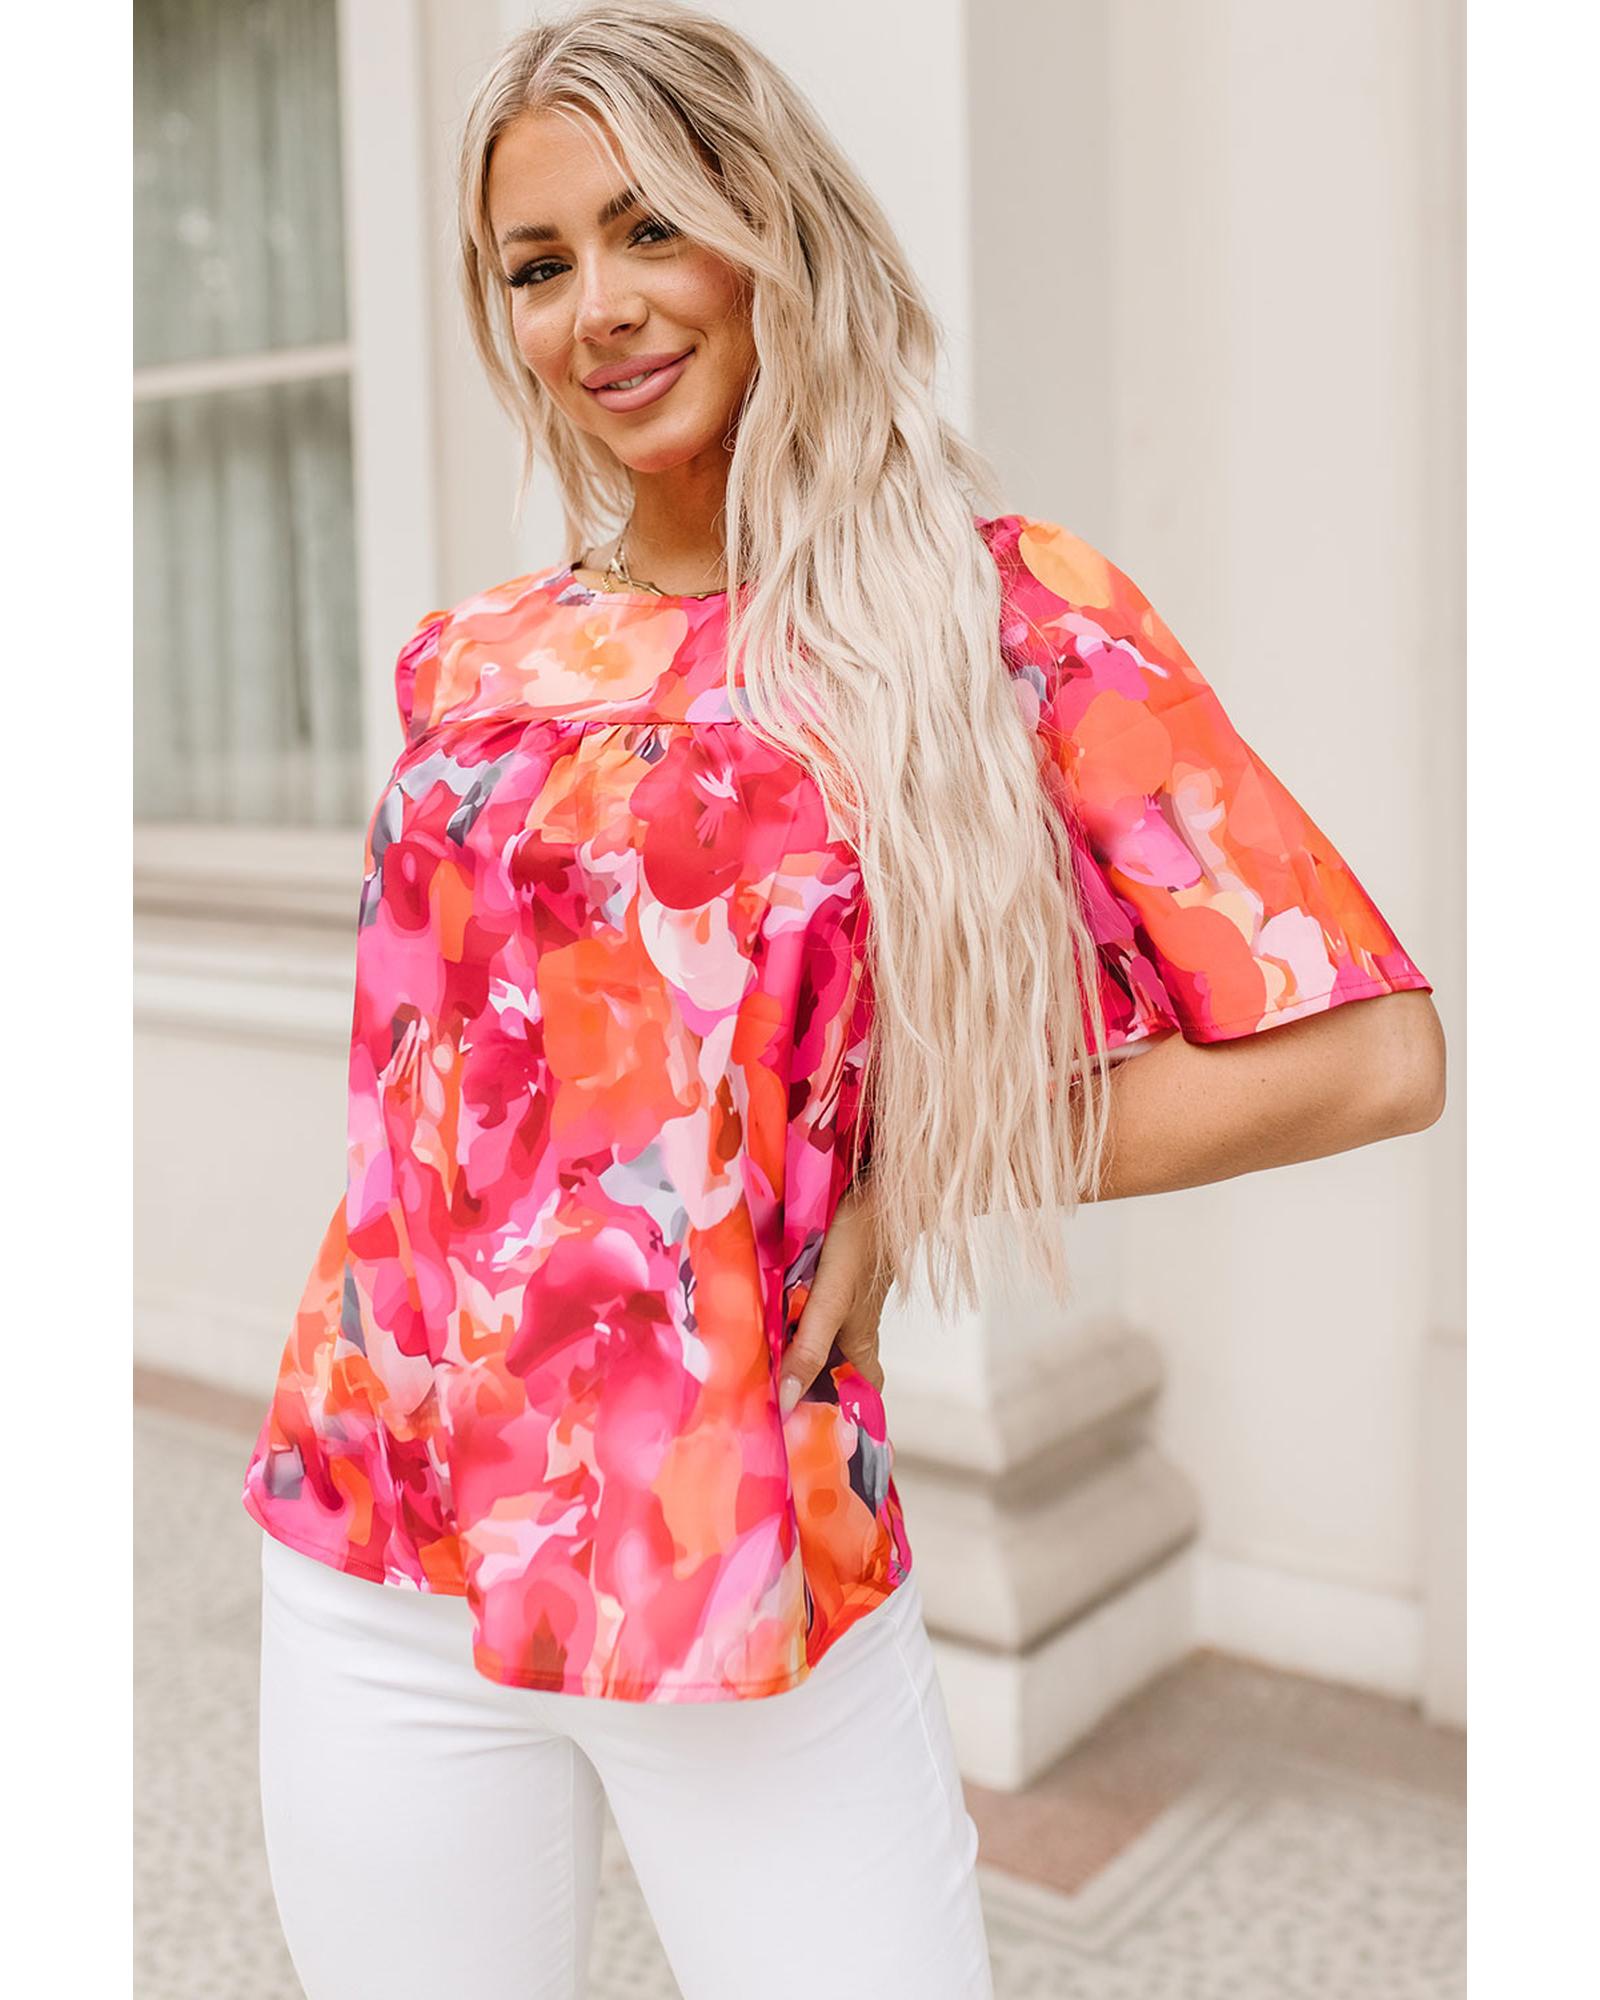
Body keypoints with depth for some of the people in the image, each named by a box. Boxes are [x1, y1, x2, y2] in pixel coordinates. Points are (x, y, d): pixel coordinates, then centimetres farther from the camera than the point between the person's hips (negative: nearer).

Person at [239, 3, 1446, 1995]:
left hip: (761, 1578, -3)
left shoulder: (1000, 610, -6)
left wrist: (902, 1189, -10)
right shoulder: (468, 663, 7)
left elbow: (1369, 1055, -12)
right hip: (382, 1559, 4)